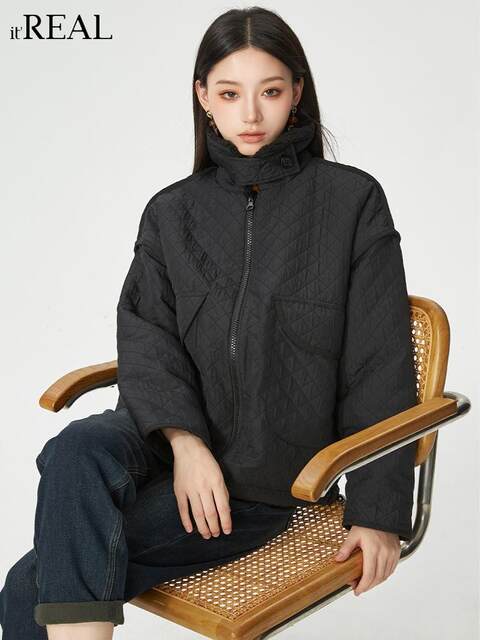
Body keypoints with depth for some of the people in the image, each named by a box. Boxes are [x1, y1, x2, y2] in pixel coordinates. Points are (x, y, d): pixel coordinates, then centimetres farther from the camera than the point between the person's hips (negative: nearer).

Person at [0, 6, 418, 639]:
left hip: (264, 475, -4)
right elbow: (145, 332, -1)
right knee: (77, 449, -32)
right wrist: (184, 438, -19)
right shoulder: (172, 211, 12)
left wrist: (378, 508, -5)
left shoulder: (351, 200, 1)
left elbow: (378, 368, -1)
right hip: (170, 438, 4)